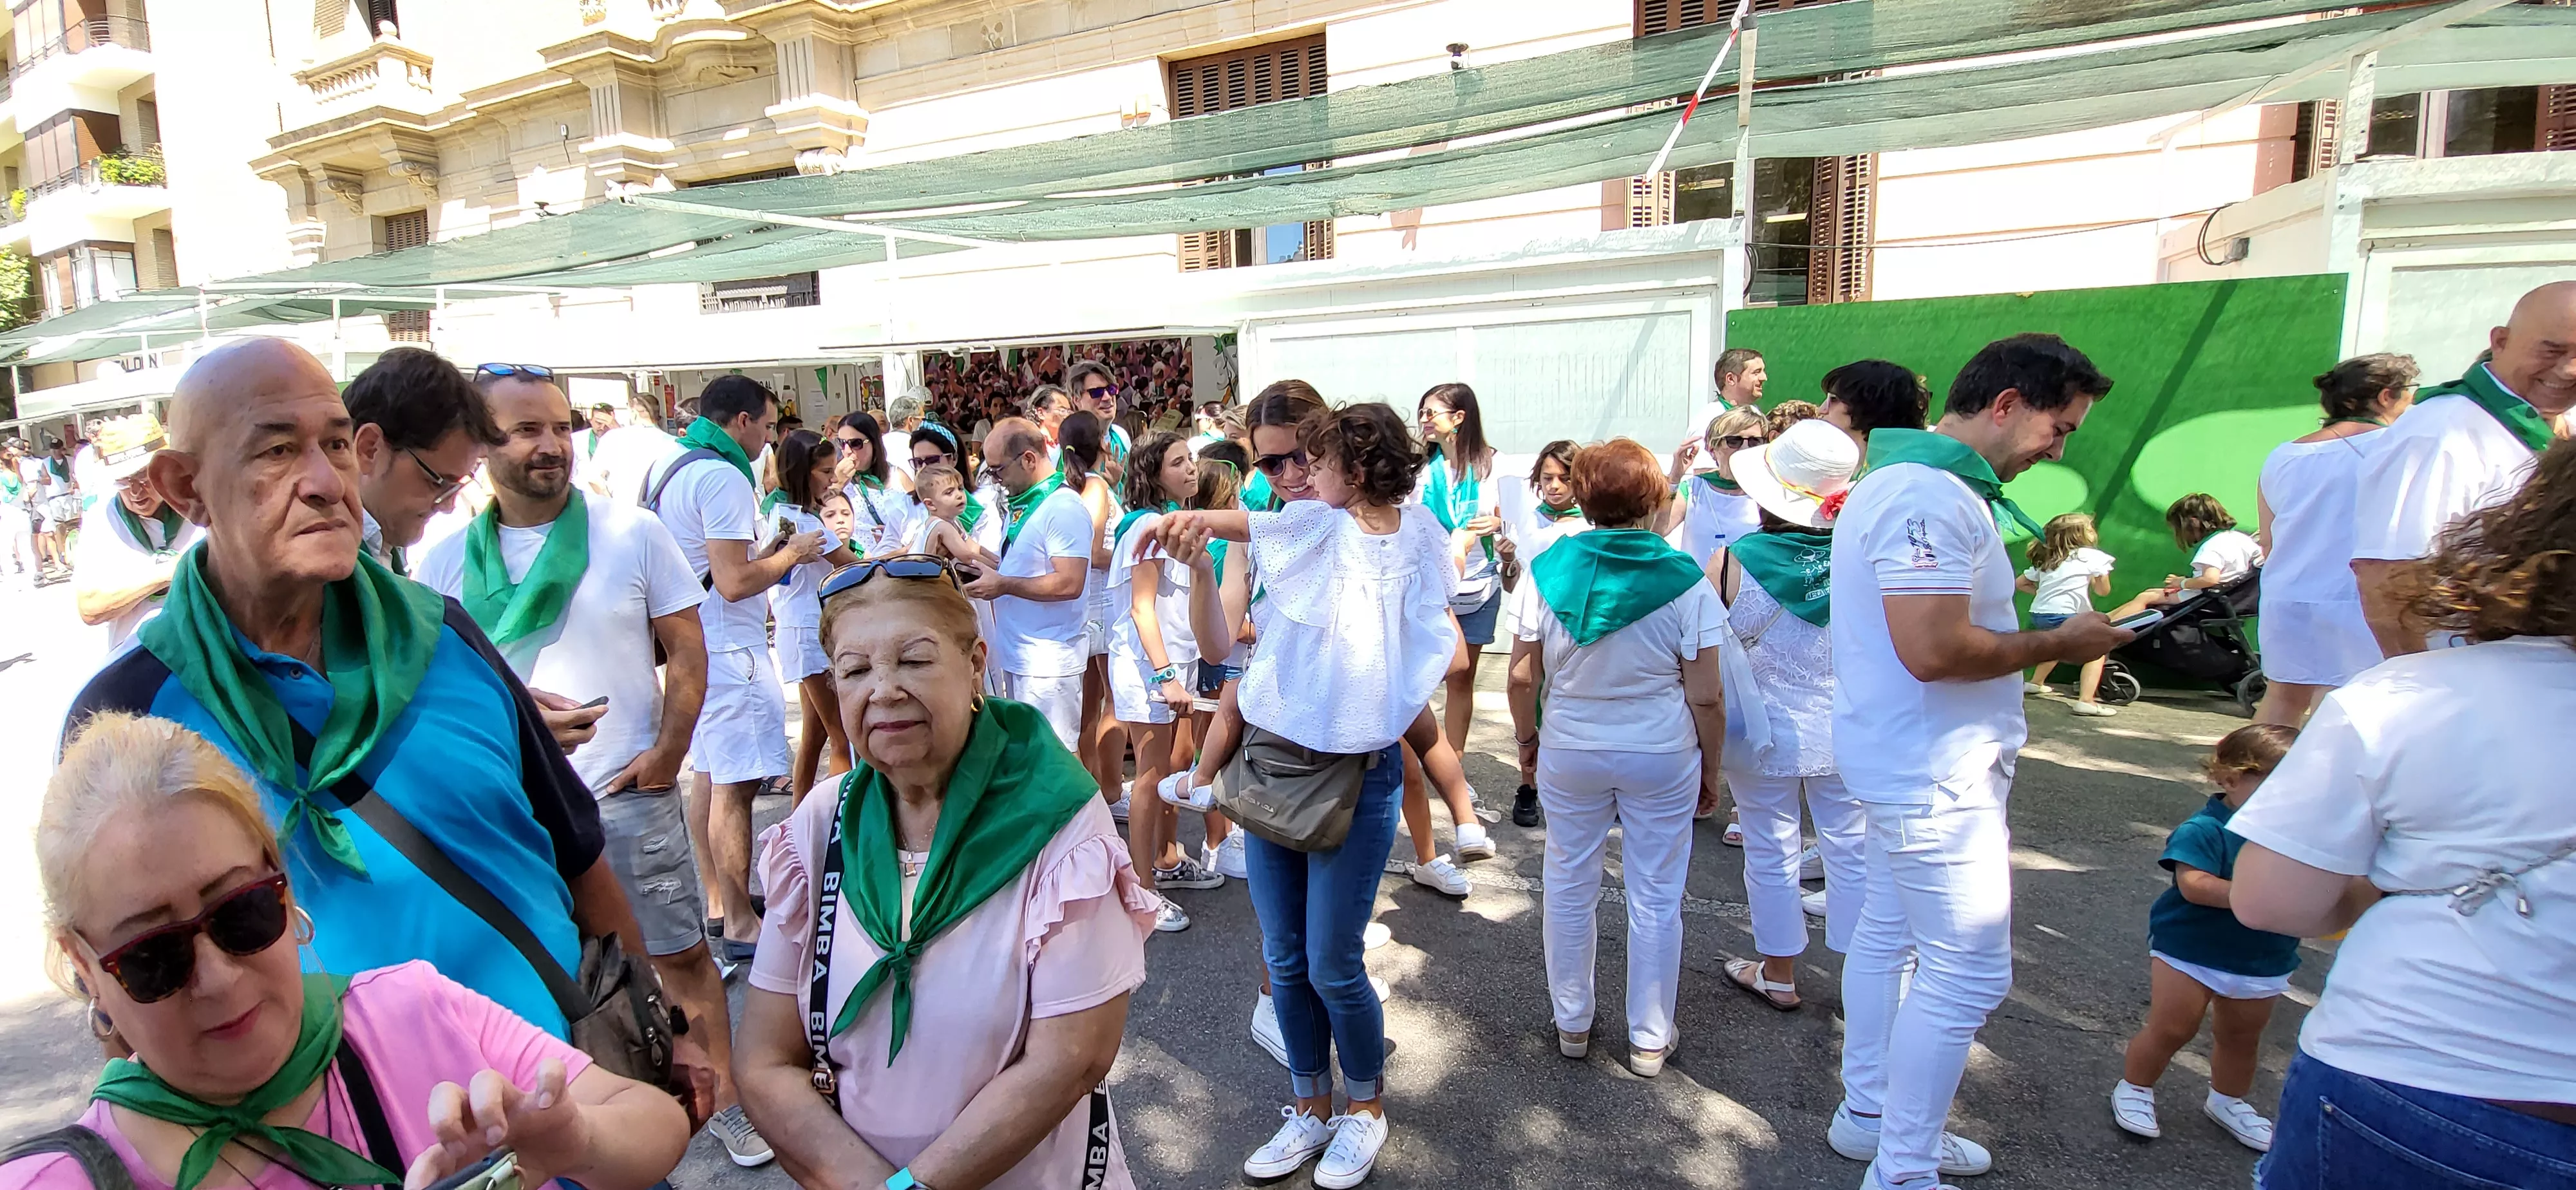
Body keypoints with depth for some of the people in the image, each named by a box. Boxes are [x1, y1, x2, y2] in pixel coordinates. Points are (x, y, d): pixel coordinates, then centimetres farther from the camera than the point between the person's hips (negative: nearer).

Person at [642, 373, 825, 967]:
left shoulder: (669, 467, 13)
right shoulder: (722, 477, -18)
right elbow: (734, 582, -23)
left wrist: (765, 549, 14)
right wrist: (792, 554, -8)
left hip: (691, 643, 11)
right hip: (728, 649, -11)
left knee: (706, 773, 18)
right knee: (735, 784, -5)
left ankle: (717, 897, 30)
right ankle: (740, 925, 2)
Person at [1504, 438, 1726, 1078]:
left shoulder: (1546, 570, -8)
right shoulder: (1684, 581, -12)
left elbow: (1522, 677, -4)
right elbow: (1706, 697, -9)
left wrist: (1528, 737, 12)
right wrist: (1710, 772, 4)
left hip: (1570, 753, 2)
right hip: (1662, 758, -1)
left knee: (1569, 887, 16)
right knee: (1655, 898, 13)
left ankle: (1571, 1024, 31)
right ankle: (1650, 1039, 27)